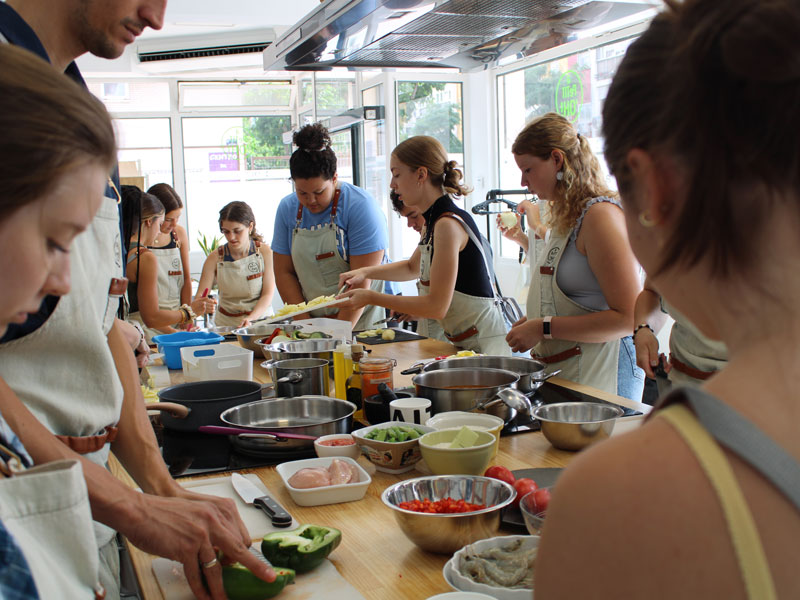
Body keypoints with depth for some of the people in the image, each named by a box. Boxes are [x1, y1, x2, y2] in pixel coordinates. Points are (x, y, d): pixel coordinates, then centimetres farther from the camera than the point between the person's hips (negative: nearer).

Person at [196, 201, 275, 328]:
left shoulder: (264, 252, -3)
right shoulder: (215, 258, 0)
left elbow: (268, 294, -6)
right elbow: (200, 296, -7)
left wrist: (250, 318, -23)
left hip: (259, 318, -2)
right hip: (225, 324, 2)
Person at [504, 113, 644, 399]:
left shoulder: (601, 213, -14)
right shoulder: (564, 216, 14)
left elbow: (629, 317, -19)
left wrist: (545, 328, -17)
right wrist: (533, 320, 7)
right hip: (559, 374, 8)